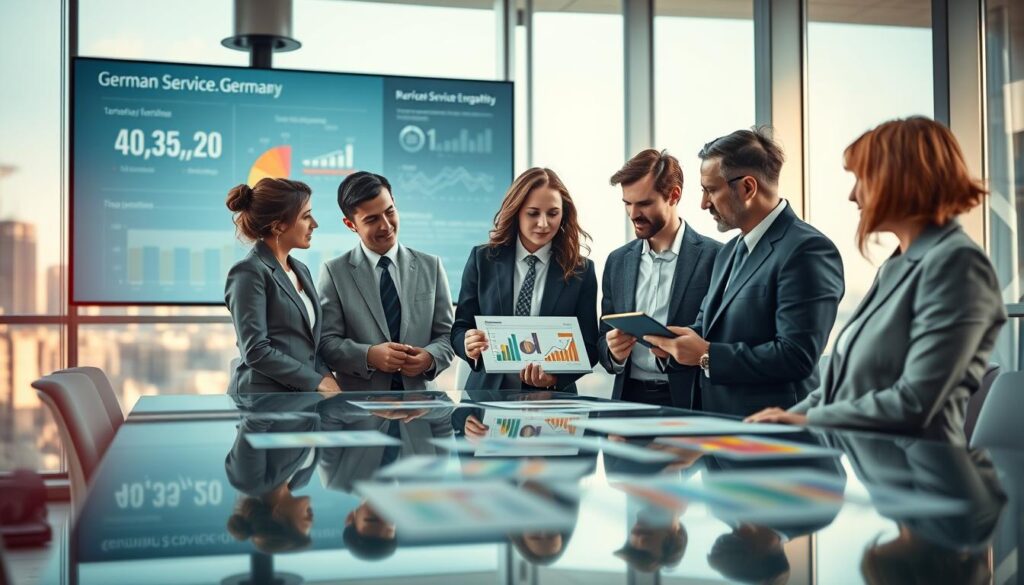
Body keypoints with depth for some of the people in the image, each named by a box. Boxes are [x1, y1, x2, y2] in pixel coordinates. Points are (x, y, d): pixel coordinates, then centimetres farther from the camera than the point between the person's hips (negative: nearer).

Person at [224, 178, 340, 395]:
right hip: (263, 398, -7)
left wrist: (327, 377, -2)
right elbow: (256, 351, -15)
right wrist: (318, 381, -11)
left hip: (304, 396, 7)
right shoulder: (249, 273, -9)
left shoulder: (300, 270, 14)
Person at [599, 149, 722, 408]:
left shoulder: (715, 257, -4)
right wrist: (613, 353, -6)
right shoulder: (618, 261, 12)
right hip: (629, 396, 8)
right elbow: (603, 341, 15)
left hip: (689, 401, -8)